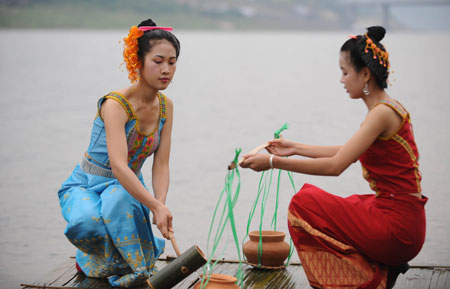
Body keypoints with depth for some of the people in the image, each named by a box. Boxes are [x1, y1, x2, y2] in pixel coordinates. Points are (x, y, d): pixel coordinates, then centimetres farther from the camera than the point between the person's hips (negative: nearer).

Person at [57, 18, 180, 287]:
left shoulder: (165, 106, -4)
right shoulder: (116, 104, -25)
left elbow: (161, 165, -6)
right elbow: (118, 166, -37)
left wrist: (160, 206, -25)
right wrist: (156, 205, -48)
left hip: (129, 188, 5)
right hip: (85, 187, -5)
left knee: (118, 198, -34)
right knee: (87, 223, -40)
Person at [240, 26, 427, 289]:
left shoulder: (383, 113, -18)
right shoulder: (387, 108, 11)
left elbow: (335, 165, -24)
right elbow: (348, 153, 22)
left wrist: (273, 162, -19)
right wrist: (295, 148, 21)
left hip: (397, 227, -9)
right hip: (404, 220, 9)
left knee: (304, 203, -4)